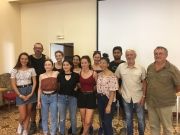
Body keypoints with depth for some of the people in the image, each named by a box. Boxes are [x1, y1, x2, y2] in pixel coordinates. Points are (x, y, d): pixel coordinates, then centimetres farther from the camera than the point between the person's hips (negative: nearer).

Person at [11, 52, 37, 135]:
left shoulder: (31, 69, 2)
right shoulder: (14, 70, -2)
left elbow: (34, 82, 2)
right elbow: (13, 84, -4)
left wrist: (31, 93, -9)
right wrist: (20, 95, -10)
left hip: (30, 91, 2)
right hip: (20, 92, -2)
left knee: (28, 113, 9)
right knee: (23, 115, -3)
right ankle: (20, 124, 32)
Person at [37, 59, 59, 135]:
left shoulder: (56, 73, -4)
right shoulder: (41, 76, 3)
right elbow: (40, 89, 7)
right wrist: (38, 100, 5)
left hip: (53, 97, -2)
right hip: (44, 97, 3)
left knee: (53, 117, 7)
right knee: (44, 117, 15)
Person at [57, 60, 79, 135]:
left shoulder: (76, 75, -6)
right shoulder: (60, 75, -1)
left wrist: (76, 88, -5)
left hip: (72, 98, -1)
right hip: (61, 98, 1)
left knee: (73, 118, 13)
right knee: (62, 118, 12)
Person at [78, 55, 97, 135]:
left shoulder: (94, 73, -9)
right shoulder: (79, 73, 0)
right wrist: (82, 89, 2)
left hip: (90, 97, -3)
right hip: (81, 97, 3)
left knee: (88, 121, -5)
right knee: (83, 119, 15)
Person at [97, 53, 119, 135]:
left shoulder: (112, 76, -17)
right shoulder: (99, 74, 6)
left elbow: (112, 92, -19)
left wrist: (109, 105, -20)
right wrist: (98, 99, 9)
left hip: (108, 100, -7)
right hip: (100, 99, 7)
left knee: (107, 122, 0)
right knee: (103, 121, 17)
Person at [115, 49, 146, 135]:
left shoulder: (141, 68, -6)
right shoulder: (121, 67, -5)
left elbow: (144, 82, -2)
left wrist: (143, 96, -6)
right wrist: (119, 89, 2)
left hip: (138, 97, 0)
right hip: (126, 97, 1)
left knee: (141, 118, 12)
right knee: (128, 118, 16)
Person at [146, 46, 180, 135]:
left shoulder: (172, 69, -14)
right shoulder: (150, 67, 3)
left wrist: (168, 92, -2)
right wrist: (149, 93, 7)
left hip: (165, 103, -4)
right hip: (150, 102, 5)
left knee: (167, 127, 14)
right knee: (153, 126, 19)